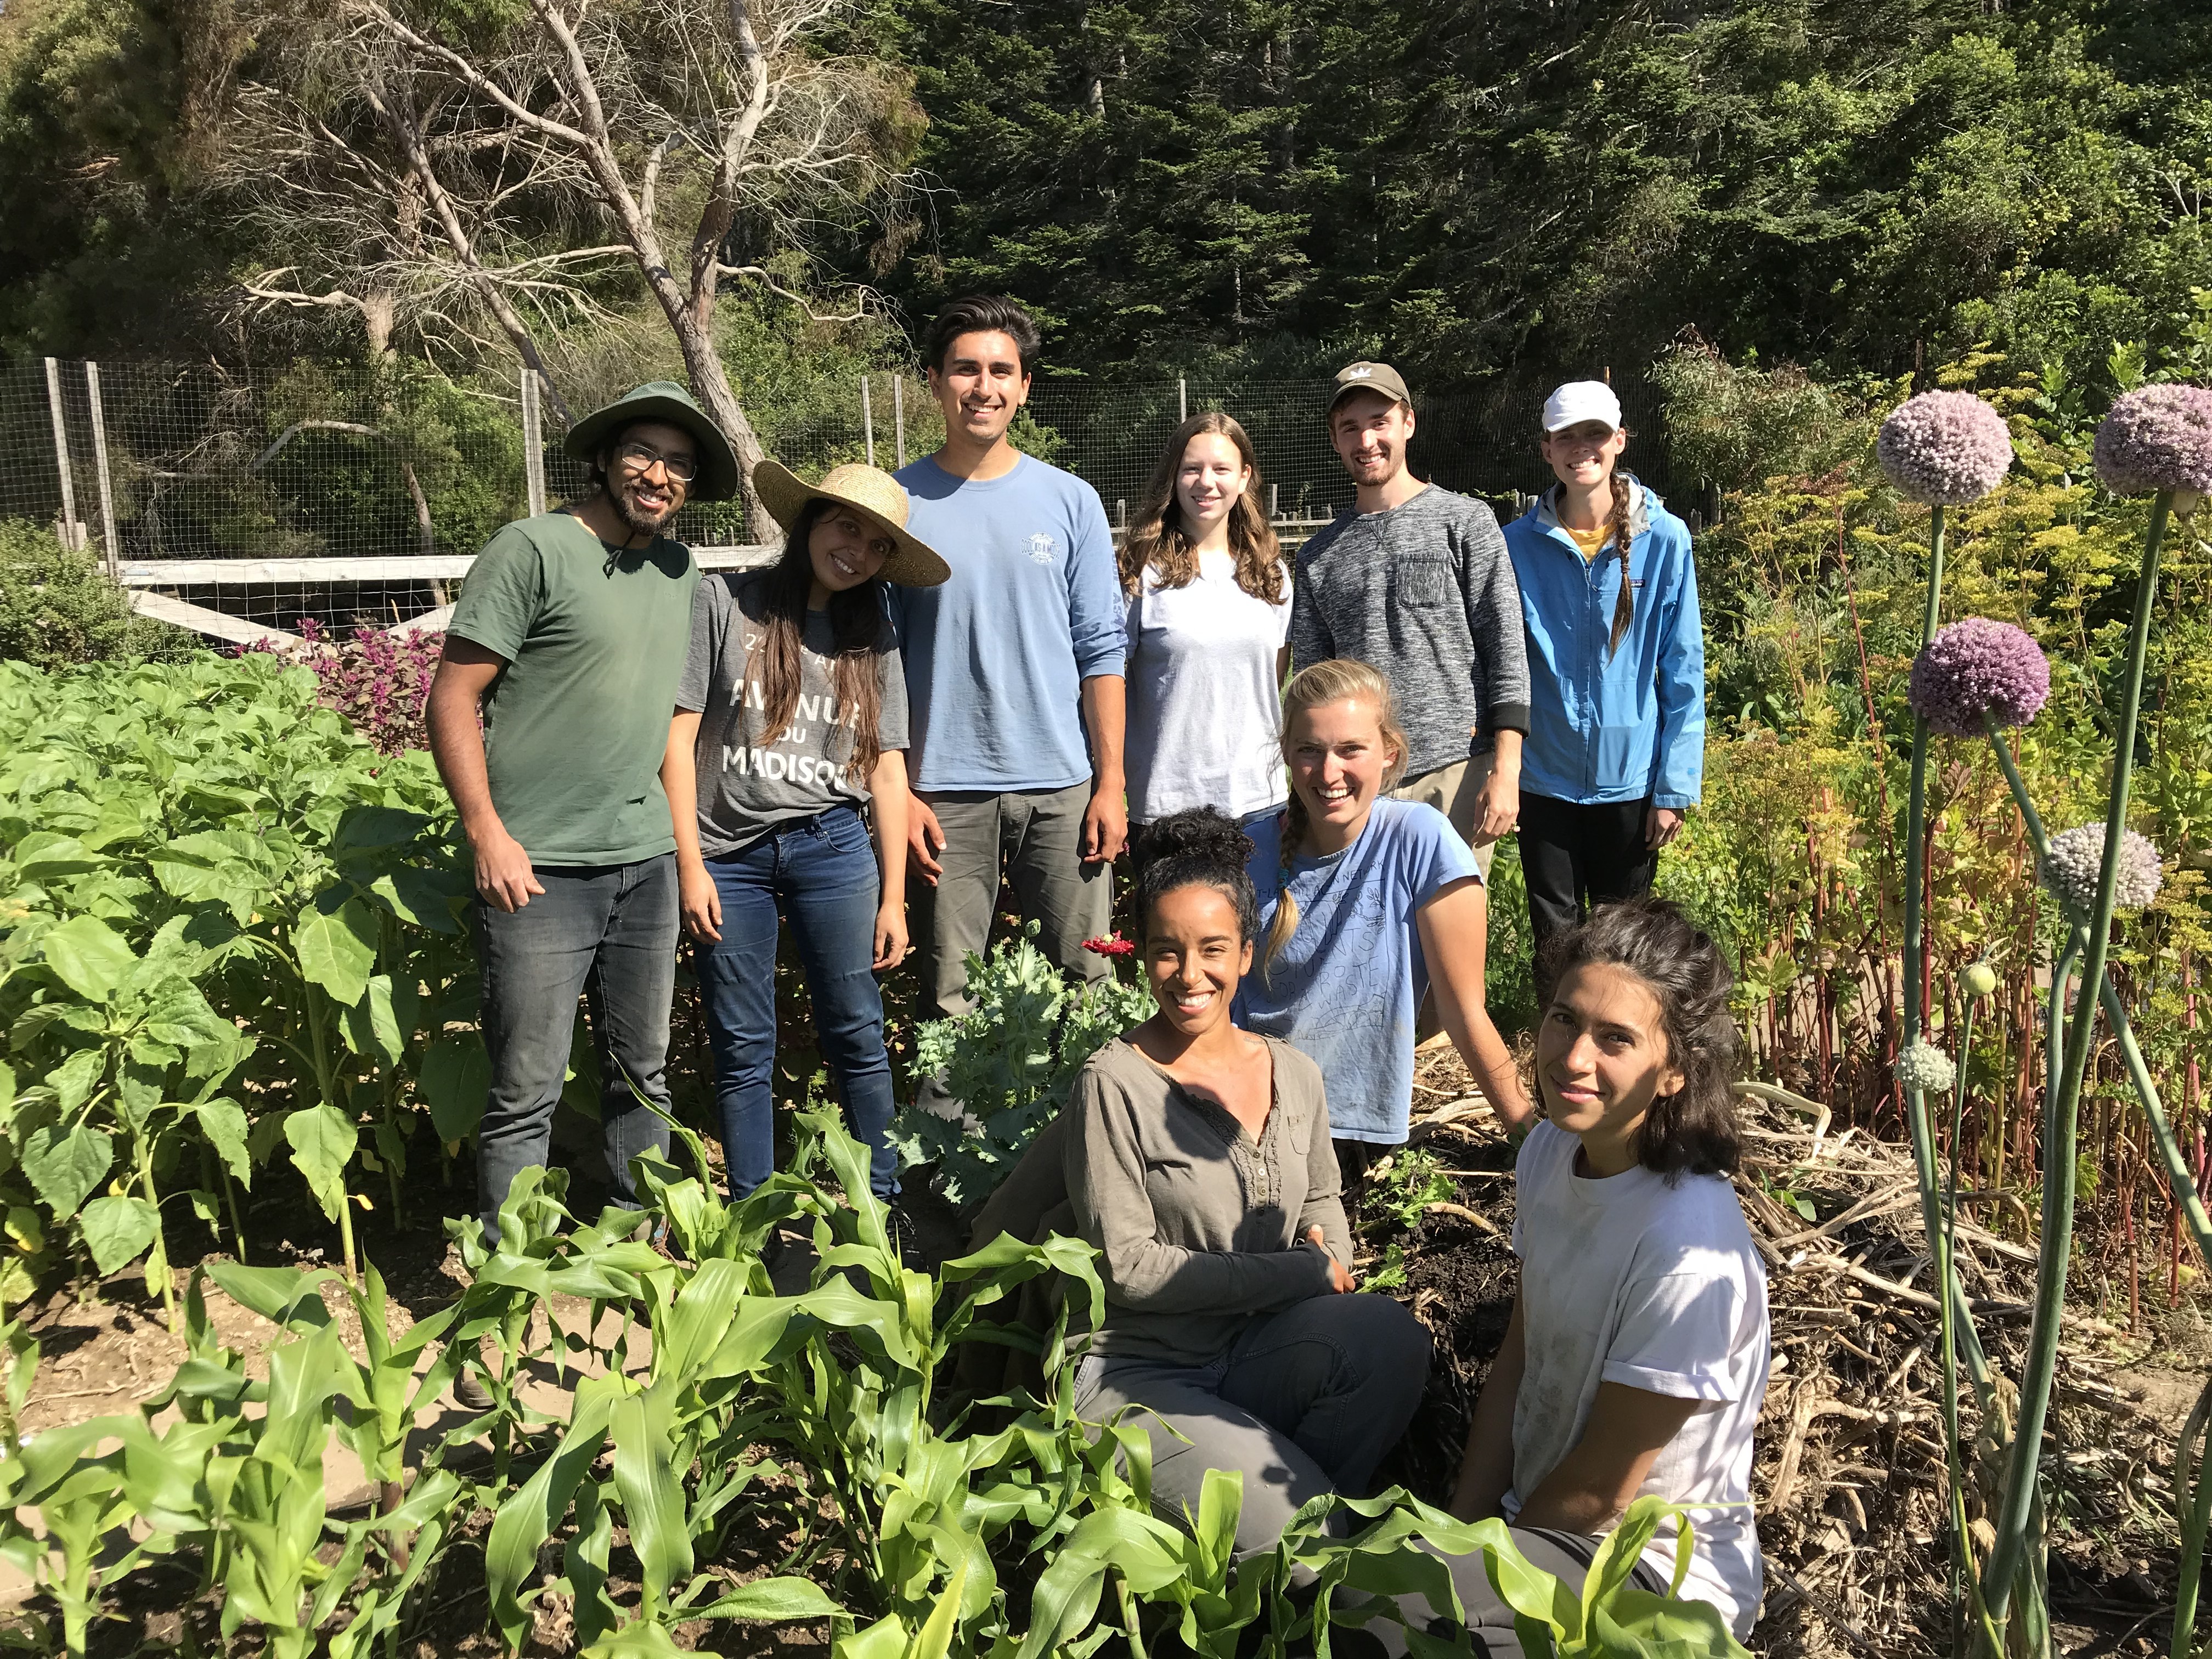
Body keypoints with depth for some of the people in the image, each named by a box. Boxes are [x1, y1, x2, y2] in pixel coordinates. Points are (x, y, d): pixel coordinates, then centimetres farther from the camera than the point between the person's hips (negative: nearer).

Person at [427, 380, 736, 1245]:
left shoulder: (677, 570, 13)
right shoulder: (533, 549, -6)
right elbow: (452, 698, -8)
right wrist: (488, 834, -14)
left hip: (645, 860, 6)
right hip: (540, 868, -6)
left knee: (642, 1075, 15)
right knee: (528, 1092, 0)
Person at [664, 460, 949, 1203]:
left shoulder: (872, 636, 10)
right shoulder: (724, 601, -1)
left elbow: (888, 769, 9)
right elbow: (678, 733, -2)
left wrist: (893, 897, 5)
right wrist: (690, 864, -6)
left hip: (831, 845, 2)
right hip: (729, 856, -2)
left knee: (857, 1035, 5)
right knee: (742, 1050, 6)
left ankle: (883, 1205, 19)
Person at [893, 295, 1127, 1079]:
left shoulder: (1070, 501, 5)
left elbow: (1100, 652, 5)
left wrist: (1110, 785, -1)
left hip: (1062, 786, 1)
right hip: (946, 792, -1)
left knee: (1085, 985, 5)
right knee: (950, 999, 6)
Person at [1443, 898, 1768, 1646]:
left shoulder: (1690, 1249, -28)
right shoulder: (1548, 1152, -4)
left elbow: (1601, 1490, -18)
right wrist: (1460, 1530, -2)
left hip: (1655, 1568, -7)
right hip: (1537, 1515, 7)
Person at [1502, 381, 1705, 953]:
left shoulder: (1664, 539, -5)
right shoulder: (1519, 543, -2)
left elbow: (1684, 672, -4)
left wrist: (1675, 787, -7)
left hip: (1631, 777, -1)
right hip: (1545, 777, 1)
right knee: (1555, 940, 11)